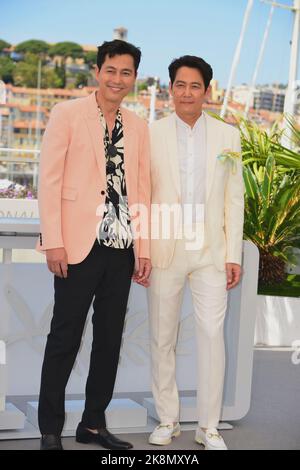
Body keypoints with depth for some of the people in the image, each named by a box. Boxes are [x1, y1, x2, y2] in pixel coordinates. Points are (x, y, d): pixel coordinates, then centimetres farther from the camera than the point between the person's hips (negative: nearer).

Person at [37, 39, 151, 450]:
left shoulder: (138, 126, 14)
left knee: (110, 339, 8)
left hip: (122, 247, 5)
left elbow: (142, 189, 14)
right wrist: (53, 242, -12)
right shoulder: (67, 114, 0)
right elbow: (49, 178, -5)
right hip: (80, 244, -5)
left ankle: (94, 423, 20)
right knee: (65, 338, 0)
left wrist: (144, 248, 8)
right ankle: (50, 431, 10)